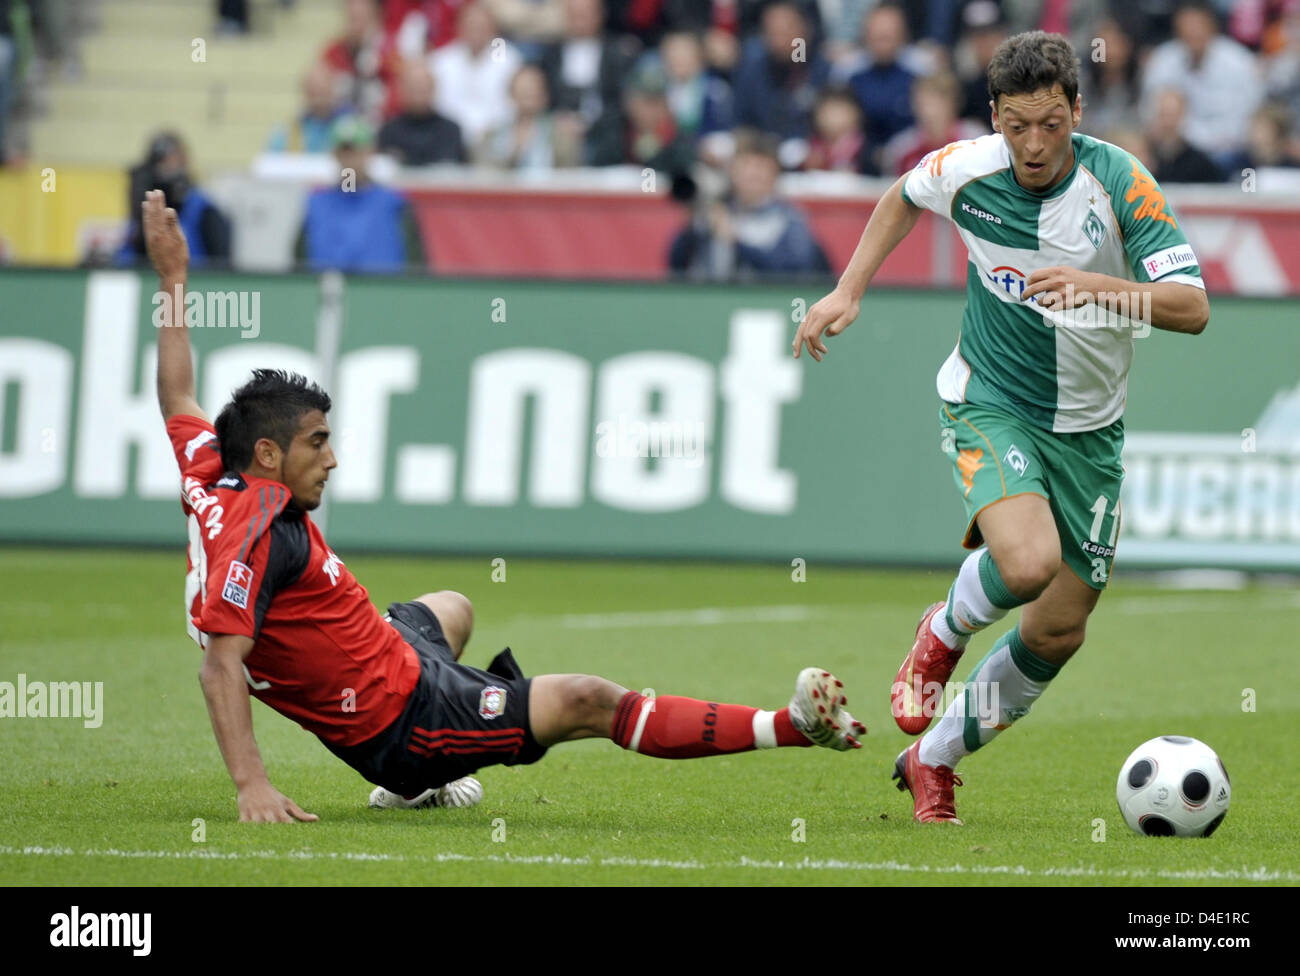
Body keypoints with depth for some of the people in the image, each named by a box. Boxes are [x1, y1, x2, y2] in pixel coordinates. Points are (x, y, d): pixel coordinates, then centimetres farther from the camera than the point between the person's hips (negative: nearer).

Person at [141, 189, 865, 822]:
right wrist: (252, 785, -43)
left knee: (451, 610, 43)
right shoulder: (260, 533, -30)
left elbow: (178, 396, 15)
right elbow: (221, 660, -36)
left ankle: (414, 784, 43)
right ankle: (794, 727, -11)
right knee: (589, 702, -14)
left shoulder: (209, 479, -3)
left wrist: (173, 279, 22)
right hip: (401, 720, -11)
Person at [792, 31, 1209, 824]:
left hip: (1088, 425, 2)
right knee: (1029, 563, -31)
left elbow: (1192, 307, -24)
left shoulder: (1120, 180, -18)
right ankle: (945, 632, 4)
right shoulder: (967, 170, -12)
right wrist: (849, 292, 7)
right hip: (989, 402, -2)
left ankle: (934, 758, 26)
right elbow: (905, 197, 14)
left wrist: (1099, 287, -40)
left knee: (1059, 631, 5)